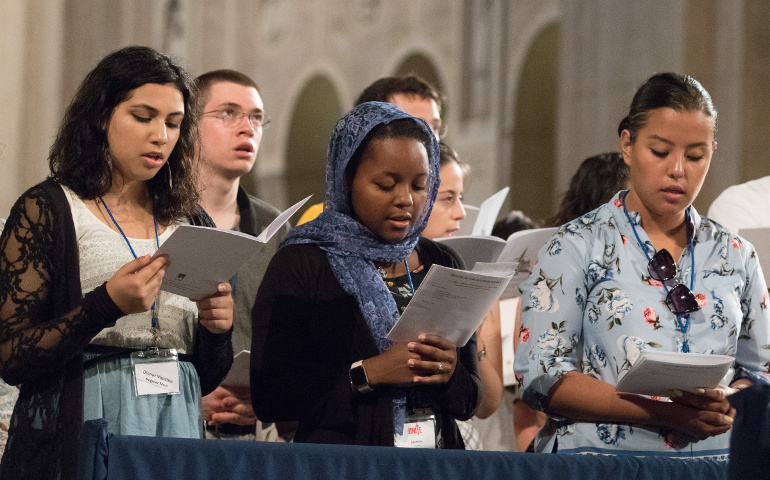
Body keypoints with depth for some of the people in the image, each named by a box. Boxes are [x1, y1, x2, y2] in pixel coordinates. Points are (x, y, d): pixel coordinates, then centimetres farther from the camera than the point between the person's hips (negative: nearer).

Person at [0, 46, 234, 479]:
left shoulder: (191, 222, 13)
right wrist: (106, 305, -22)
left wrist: (218, 327, -6)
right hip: (85, 426, -4)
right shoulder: (47, 210, -2)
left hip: (178, 426, 4)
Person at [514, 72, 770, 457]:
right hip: (600, 454, -3)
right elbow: (540, 376, -6)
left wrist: (728, 404, -7)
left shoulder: (736, 257, 15)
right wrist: (660, 411, -15)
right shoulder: (577, 248, 3)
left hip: (715, 465, 3)